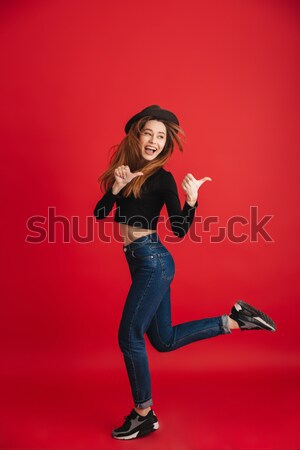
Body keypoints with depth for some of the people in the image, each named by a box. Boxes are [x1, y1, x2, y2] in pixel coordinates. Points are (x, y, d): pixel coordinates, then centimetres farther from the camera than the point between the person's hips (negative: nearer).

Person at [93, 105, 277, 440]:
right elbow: (99, 214, 4)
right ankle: (235, 320, 26)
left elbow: (178, 230, -10)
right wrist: (115, 189, -13)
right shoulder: (125, 170, 11)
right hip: (142, 262, 8)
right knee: (163, 339, 17)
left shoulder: (162, 178, -8)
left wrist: (191, 200, -25)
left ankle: (144, 416, 22)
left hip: (152, 261, -8)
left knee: (129, 337, 1)